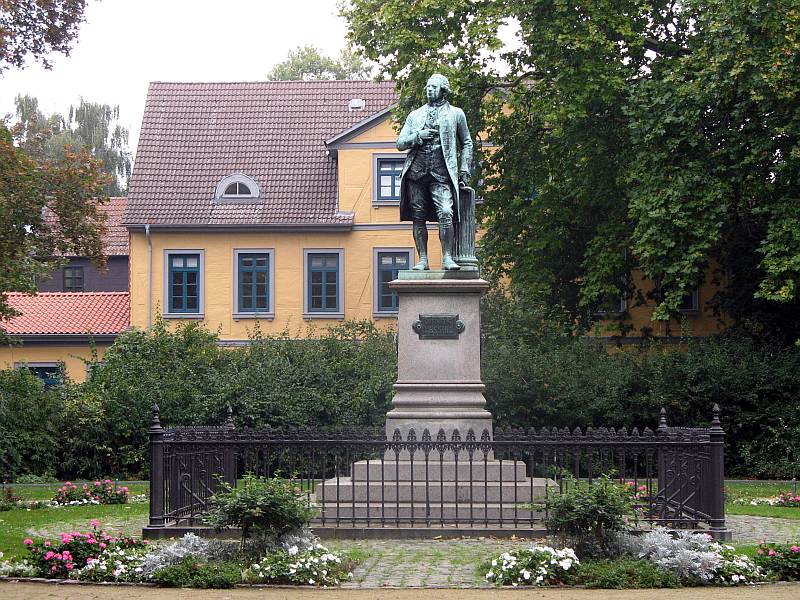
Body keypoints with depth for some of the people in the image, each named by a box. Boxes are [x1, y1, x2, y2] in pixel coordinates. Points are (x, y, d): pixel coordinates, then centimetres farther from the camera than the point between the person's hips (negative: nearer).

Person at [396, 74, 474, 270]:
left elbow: (467, 143, 17)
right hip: (416, 171, 3)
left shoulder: (456, 114, 14)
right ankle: (423, 260, 4)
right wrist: (418, 136, -3)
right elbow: (400, 143, 15)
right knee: (418, 217, 0)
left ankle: (447, 257, -15)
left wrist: (464, 171, 7)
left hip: (441, 173, -3)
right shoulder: (415, 115, 19)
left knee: (446, 214, -18)